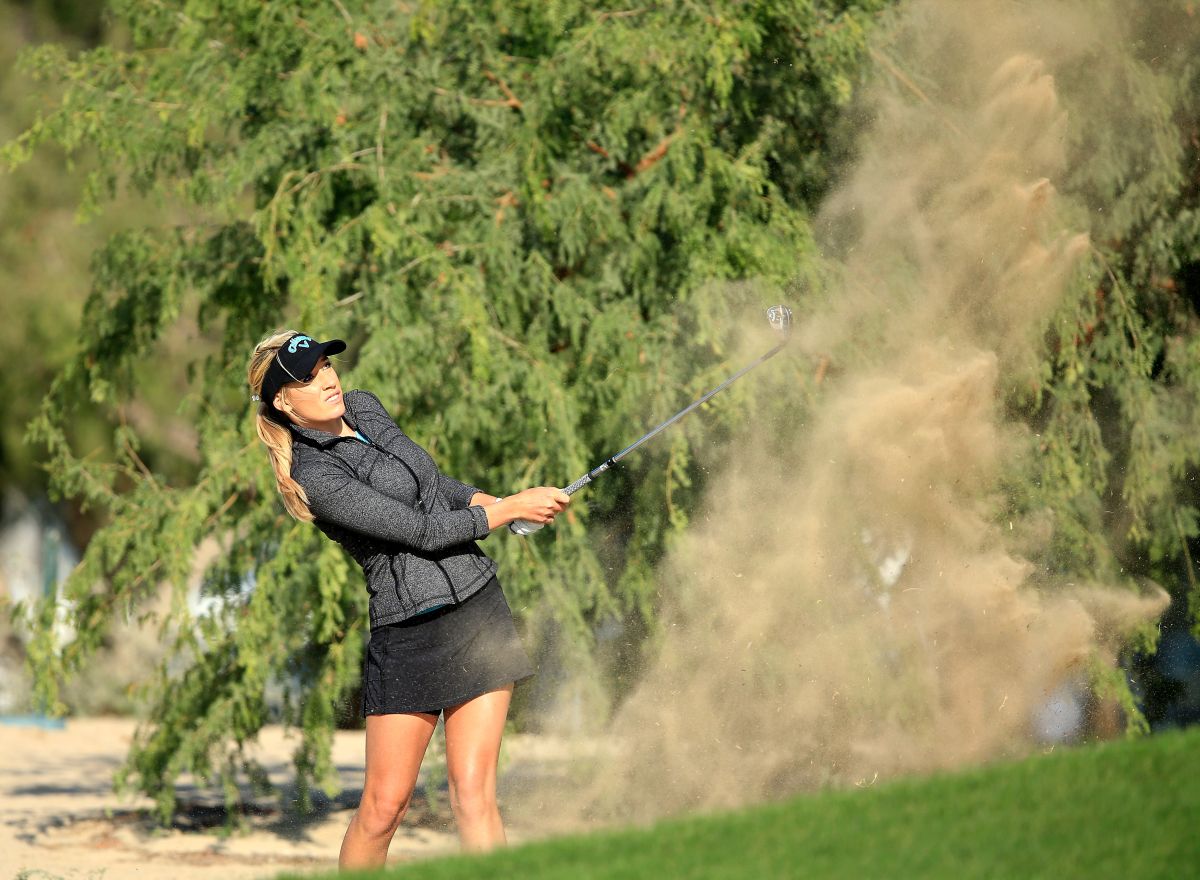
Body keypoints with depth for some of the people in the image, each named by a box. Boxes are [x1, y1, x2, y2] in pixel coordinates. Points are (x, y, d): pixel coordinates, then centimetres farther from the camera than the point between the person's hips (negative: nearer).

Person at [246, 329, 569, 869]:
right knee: (384, 804, -3)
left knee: (472, 791, -4)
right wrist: (511, 509, -9)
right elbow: (421, 531, -16)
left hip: (479, 607, 5)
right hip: (407, 636, -5)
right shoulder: (313, 476, -15)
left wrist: (494, 502, 6)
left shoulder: (364, 408, 10)